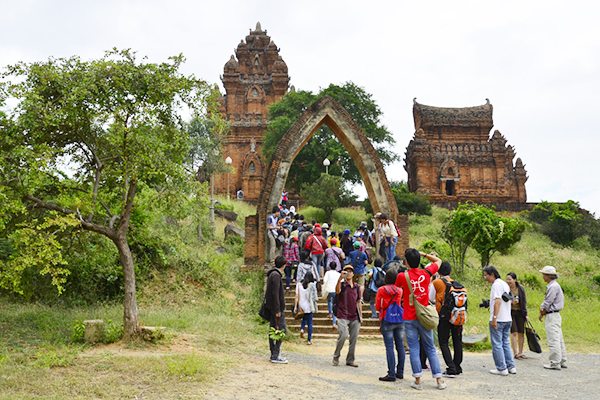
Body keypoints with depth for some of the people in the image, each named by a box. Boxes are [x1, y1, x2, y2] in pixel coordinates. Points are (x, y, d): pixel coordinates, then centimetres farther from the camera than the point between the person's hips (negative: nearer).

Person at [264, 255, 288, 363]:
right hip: (277, 308, -10)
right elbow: (275, 294, -20)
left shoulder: (272, 274, 15)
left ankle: (274, 354, 17)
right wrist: (277, 310, -20)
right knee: (281, 330, -8)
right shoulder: (276, 275, -16)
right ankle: (276, 356, -9)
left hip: (271, 308, 10)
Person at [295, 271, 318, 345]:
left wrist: (295, 306, 1)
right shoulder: (312, 285, -8)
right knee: (310, 323, 6)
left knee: (304, 319, 27)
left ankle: (302, 329, -1)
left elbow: (297, 296, -3)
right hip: (309, 306, -2)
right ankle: (309, 340, 7)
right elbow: (314, 297, -6)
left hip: (302, 306, 2)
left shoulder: (299, 285, -2)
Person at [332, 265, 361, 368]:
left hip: (354, 317, 5)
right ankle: (336, 357, 0)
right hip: (343, 316, -5)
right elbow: (337, 291, -27)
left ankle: (350, 360, 16)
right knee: (343, 335, -18)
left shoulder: (356, 287, 13)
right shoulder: (342, 285, -2)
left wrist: (360, 315, 15)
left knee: (354, 339, 5)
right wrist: (340, 278, -42)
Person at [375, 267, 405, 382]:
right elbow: (403, 304, 11)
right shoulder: (400, 290, 4)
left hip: (387, 320, -4)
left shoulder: (381, 290, -5)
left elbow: (377, 306, -1)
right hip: (400, 320, 4)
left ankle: (391, 374, -8)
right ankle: (400, 372, 15)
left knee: (389, 347, -5)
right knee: (400, 346, 9)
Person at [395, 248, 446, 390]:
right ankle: (439, 380, 11)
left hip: (409, 318, -2)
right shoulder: (426, 273, -3)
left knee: (414, 349, 4)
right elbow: (438, 261, 15)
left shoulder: (402, 276, -9)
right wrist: (423, 254, 12)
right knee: (430, 348, 10)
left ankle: (417, 380, 5)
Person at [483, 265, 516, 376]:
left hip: (498, 320, -9)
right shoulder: (505, 284, 16)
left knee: (497, 344, -2)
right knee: (506, 343, 15)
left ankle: (502, 369, -1)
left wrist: (494, 318, -22)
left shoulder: (496, 285, -13)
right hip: (507, 319, 9)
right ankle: (511, 367, 15)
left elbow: (498, 301, -21)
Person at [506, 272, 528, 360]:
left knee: (521, 333, 5)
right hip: (510, 312, -2)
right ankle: (515, 353, -4)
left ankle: (520, 352, 16)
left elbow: (524, 302, 3)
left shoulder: (520, 289, -3)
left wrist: (525, 314, 2)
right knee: (514, 333, -9)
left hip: (519, 313, 2)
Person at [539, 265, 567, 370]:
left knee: (553, 340, -8)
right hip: (555, 315, 11)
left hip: (552, 315, -11)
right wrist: (542, 308, 2)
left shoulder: (553, 287, -17)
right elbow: (547, 302, 19)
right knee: (559, 339, 13)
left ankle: (555, 363, -7)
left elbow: (547, 303, -18)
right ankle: (562, 361, 19)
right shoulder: (554, 285, 15)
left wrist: (542, 313, -3)